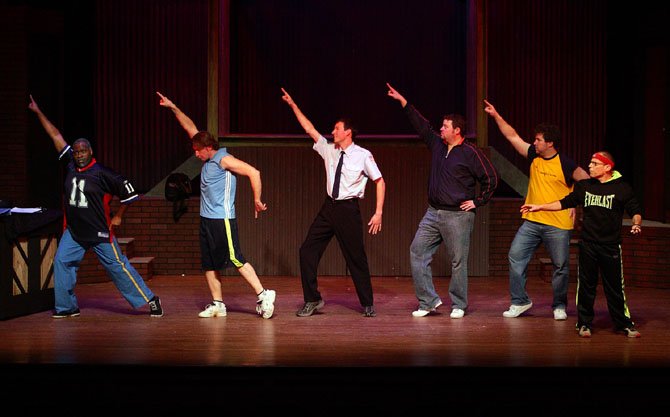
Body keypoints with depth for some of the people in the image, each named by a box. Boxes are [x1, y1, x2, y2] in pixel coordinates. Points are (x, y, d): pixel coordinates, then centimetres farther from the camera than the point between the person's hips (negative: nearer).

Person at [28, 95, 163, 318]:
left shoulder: (102, 173, -13)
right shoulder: (70, 165, 2)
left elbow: (129, 191, -7)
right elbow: (56, 136, 7)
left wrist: (118, 216, -4)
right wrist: (38, 113, 11)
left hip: (99, 232, -5)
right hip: (73, 231, 6)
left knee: (117, 266, -3)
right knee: (61, 261, -2)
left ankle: (149, 299, 5)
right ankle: (67, 307, 10)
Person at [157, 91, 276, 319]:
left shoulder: (224, 160, -12)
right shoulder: (208, 160, 12)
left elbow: (253, 172, -19)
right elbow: (191, 128, 18)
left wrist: (257, 200, -18)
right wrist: (173, 108, 18)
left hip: (222, 219, -9)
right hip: (207, 219, 9)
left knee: (236, 259, -11)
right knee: (209, 264, 9)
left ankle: (263, 294, -7)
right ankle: (217, 304, 14)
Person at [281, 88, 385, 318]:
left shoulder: (363, 155, -8)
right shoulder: (329, 150, 7)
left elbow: (380, 181, -6)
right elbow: (309, 128, 13)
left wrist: (378, 212, -11)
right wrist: (292, 105, 11)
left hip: (348, 209, -5)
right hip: (329, 207, 5)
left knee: (356, 257, 2)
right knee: (308, 251, -1)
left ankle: (367, 305, 18)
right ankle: (312, 300, 11)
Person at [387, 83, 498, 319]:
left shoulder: (470, 153, -8)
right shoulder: (437, 145, 11)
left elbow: (490, 178, -5)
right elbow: (421, 125, 17)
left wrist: (478, 202, -5)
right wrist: (402, 101, 17)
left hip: (458, 216, -7)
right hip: (433, 213, 7)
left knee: (459, 261, 0)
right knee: (417, 252, 1)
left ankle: (459, 305, 14)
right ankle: (428, 301, 7)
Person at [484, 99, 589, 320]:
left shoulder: (565, 164, -10)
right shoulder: (534, 156, 5)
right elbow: (513, 136, 10)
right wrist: (496, 116, 7)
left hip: (558, 224, -5)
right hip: (532, 221, 5)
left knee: (561, 266, 4)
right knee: (516, 256, -4)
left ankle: (559, 306, 21)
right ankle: (519, 301, 6)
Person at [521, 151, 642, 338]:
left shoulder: (621, 188, -1)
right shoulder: (584, 186, 9)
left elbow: (635, 210, 0)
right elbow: (565, 202, 17)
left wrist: (636, 224, -21)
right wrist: (540, 207, 14)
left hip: (611, 246, -3)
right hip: (588, 245, 3)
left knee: (615, 287, 1)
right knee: (586, 286, 6)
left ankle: (625, 324, 14)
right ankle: (585, 323, 16)